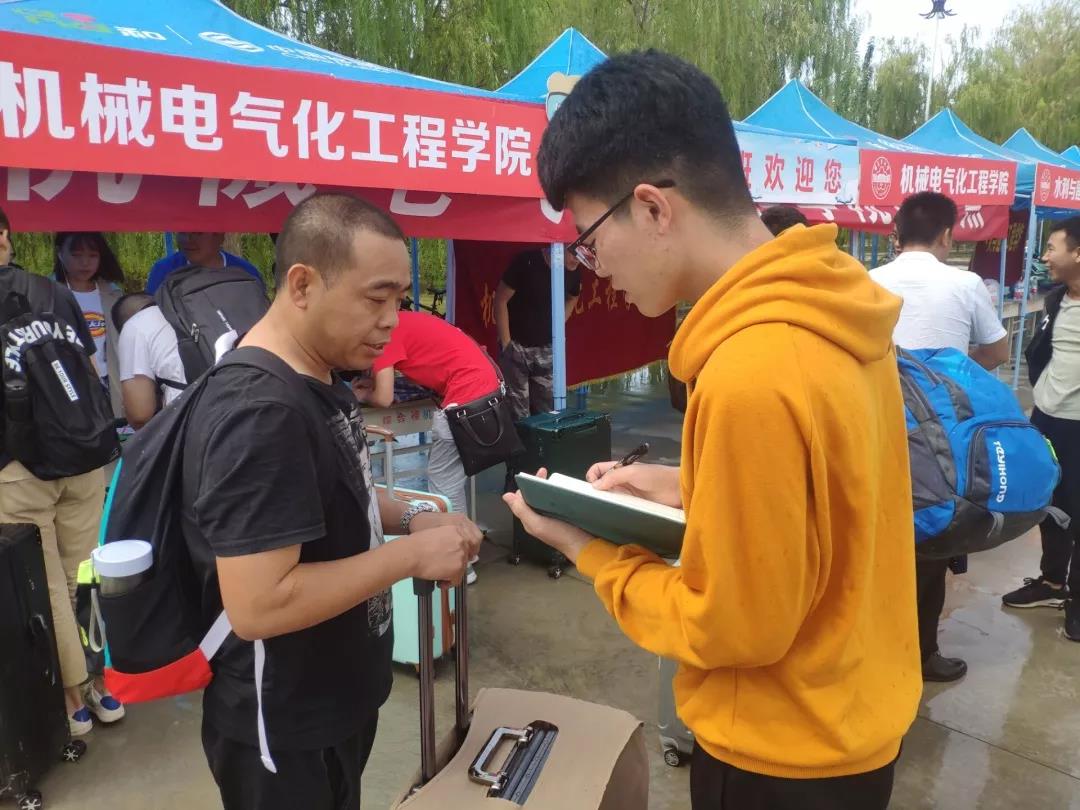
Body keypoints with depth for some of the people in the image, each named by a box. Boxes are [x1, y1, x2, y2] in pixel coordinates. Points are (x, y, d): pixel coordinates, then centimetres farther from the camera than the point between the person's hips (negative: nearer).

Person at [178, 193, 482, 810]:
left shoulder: (320, 382, 1)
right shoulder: (260, 414, -29)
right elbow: (258, 607, -33)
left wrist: (411, 519, -3)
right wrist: (412, 555, -25)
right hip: (285, 730, -9)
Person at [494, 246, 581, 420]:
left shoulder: (573, 272, -4)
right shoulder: (526, 262, -19)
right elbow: (501, 300, -11)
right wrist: (506, 342, -10)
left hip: (548, 349, 4)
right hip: (516, 346, -4)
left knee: (548, 410, 6)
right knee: (518, 413, -3)